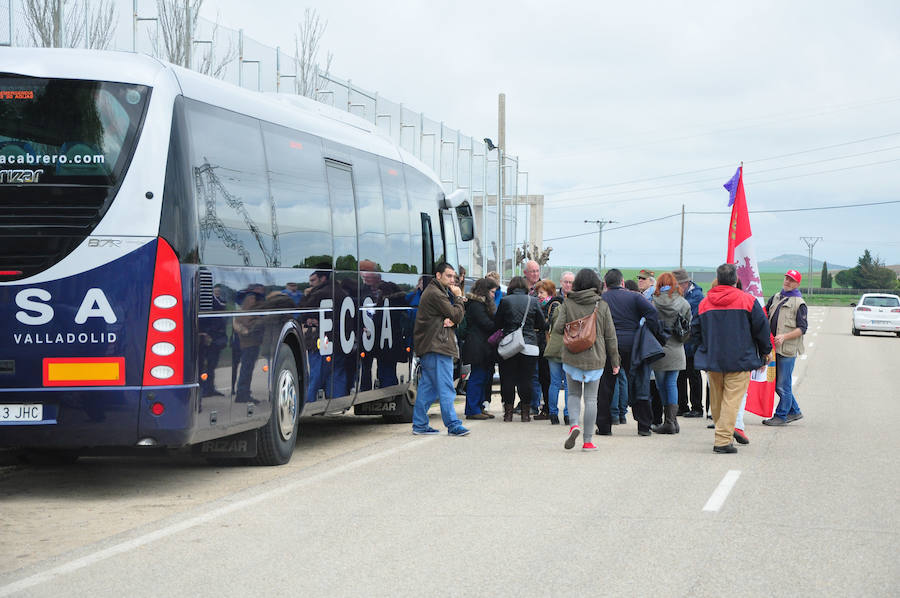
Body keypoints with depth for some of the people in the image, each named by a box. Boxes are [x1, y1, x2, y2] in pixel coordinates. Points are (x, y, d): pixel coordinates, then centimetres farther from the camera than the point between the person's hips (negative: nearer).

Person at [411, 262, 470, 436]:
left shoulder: (433, 292, 22)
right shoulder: (435, 294, -12)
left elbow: (453, 315, 18)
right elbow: (457, 316, -12)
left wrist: (450, 320, -5)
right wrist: (458, 297, 1)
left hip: (427, 347, 11)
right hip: (437, 347, -11)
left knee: (427, 387, 11)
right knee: (445, 388, -11)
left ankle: (419, 424, 13)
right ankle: (453, 425, -12)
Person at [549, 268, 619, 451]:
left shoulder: (568, 304, -4)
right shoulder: (602, 306, -2)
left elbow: (557, 329, -9)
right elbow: (610, 336, 2)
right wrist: (615, 361, 10)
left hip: (572, 357, 0)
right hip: (595, 358, 0)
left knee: (575, 394, 16)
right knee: (591, 398, 6)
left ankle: (575, 424, -10)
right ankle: (587, 441, 5)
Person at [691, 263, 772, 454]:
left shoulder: (704, 303, 4)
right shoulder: (748, 301, -6)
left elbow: (695, 330, 10)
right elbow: (761, 328, -2)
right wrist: (765, 351, 13)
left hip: (711, 359, 4)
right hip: (740, 359, -4)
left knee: (716, 399, 16)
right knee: (732, 399, -6)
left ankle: (722, 435, 28)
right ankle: (723, 440, -15)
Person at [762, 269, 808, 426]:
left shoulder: (799, 303, -5)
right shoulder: (776, 297, 15)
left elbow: (802, 329, -10)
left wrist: (784, 336, -21)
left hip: (787, 349, -7)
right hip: (773, 347, 7)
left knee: (783, 385, -3)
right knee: (776, 383, 12)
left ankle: (781, 415, 7)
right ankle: (794, 411, 24)